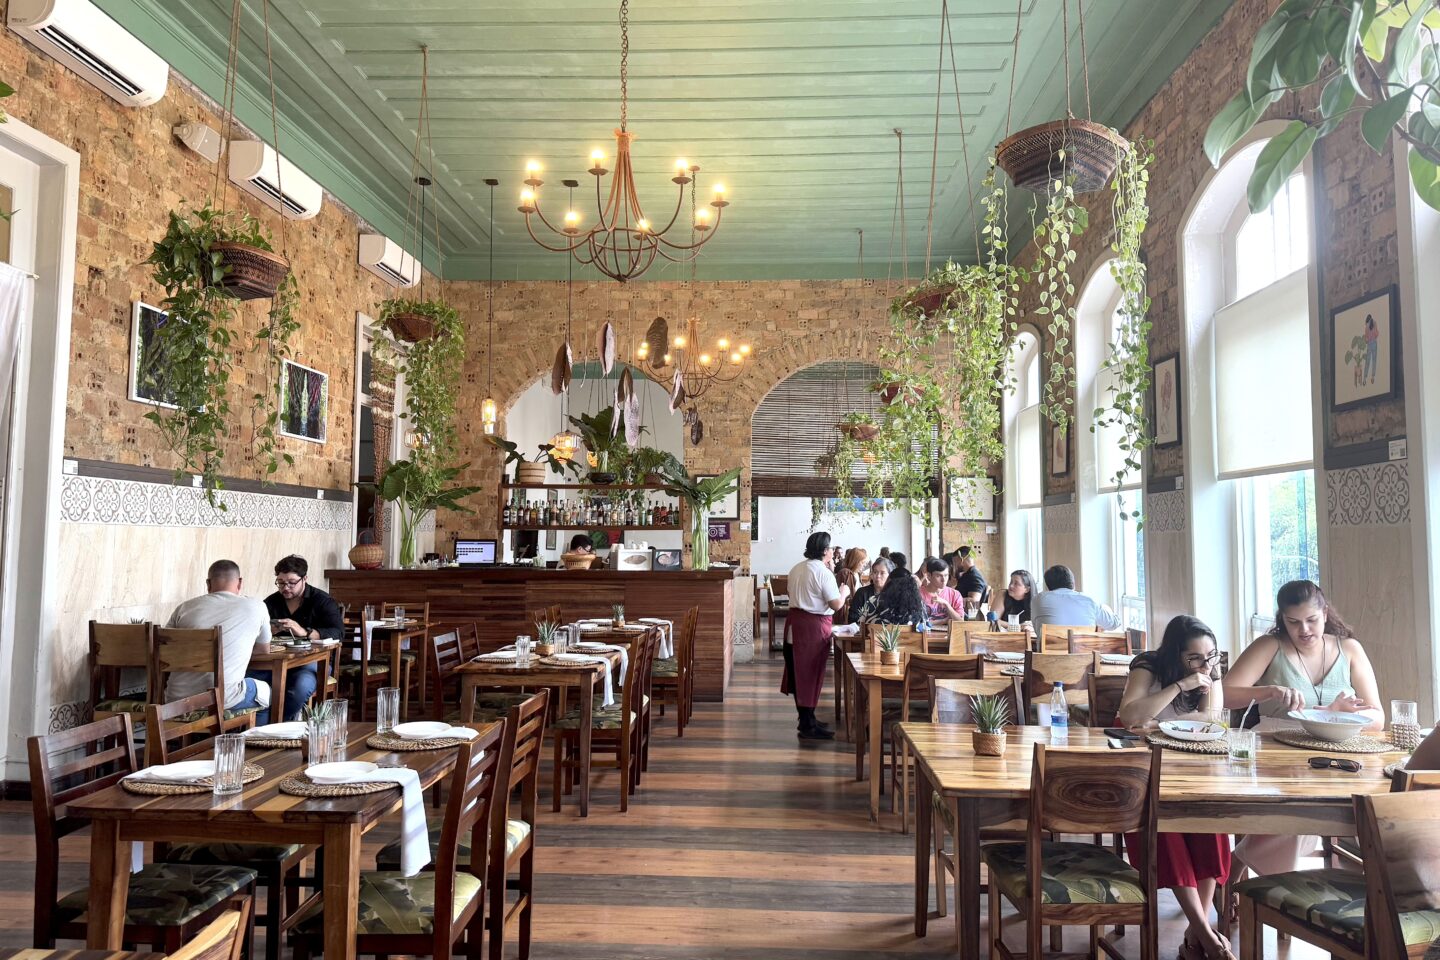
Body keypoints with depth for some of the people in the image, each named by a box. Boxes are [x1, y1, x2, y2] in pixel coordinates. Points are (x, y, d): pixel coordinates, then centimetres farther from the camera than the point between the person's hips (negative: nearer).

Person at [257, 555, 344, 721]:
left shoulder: (323, 601, 2)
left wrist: (304, 632, -27)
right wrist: (269, 630, -19)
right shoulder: (271, 602, 15)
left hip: (311, 660, -3)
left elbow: (338, 632, -12)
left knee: (301, 687, -35)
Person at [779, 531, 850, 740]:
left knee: (799, 671, 14)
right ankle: (808, 727, 4)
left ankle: (806, 718, 26)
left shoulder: (796, 568, 8)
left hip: (795, 621, 8)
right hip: (814, 625, -8)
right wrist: (844, 592, 1)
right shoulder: (824, 573, -17)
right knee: (811, 674, -1)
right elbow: (836, 605, -18)